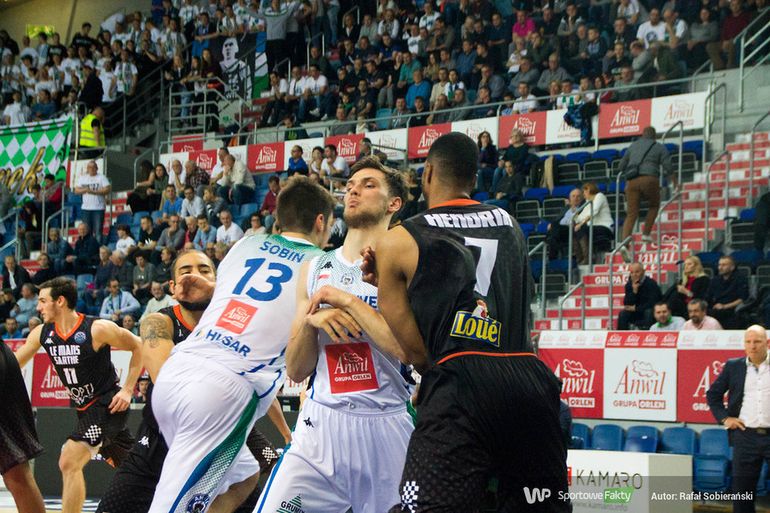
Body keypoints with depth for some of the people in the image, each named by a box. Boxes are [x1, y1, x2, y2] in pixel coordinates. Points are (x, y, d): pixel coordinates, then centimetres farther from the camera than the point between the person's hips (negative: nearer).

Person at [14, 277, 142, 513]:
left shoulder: (97, 329, -19)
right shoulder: (42, 334, -1)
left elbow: (139, 347, -7)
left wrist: (128, 390, -11)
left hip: (107, 405, -7)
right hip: (85, 408, 7)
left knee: (69, 463, -18)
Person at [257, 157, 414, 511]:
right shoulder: (315, 269, 14)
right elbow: (296, 372, 12)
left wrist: (348, 301, -14)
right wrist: (311, 319, -7)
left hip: (388, 427, -3)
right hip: (321, 425, 3)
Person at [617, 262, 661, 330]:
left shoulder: (651, 283, -15)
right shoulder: (629, 285, -1)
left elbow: (652, 303, -21)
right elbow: (626, 305, -9)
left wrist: (636, 308, -16)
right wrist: (634, 291, -22)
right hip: (637, 314, 4)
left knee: (649, 312, -37)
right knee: (623, 314, -20)